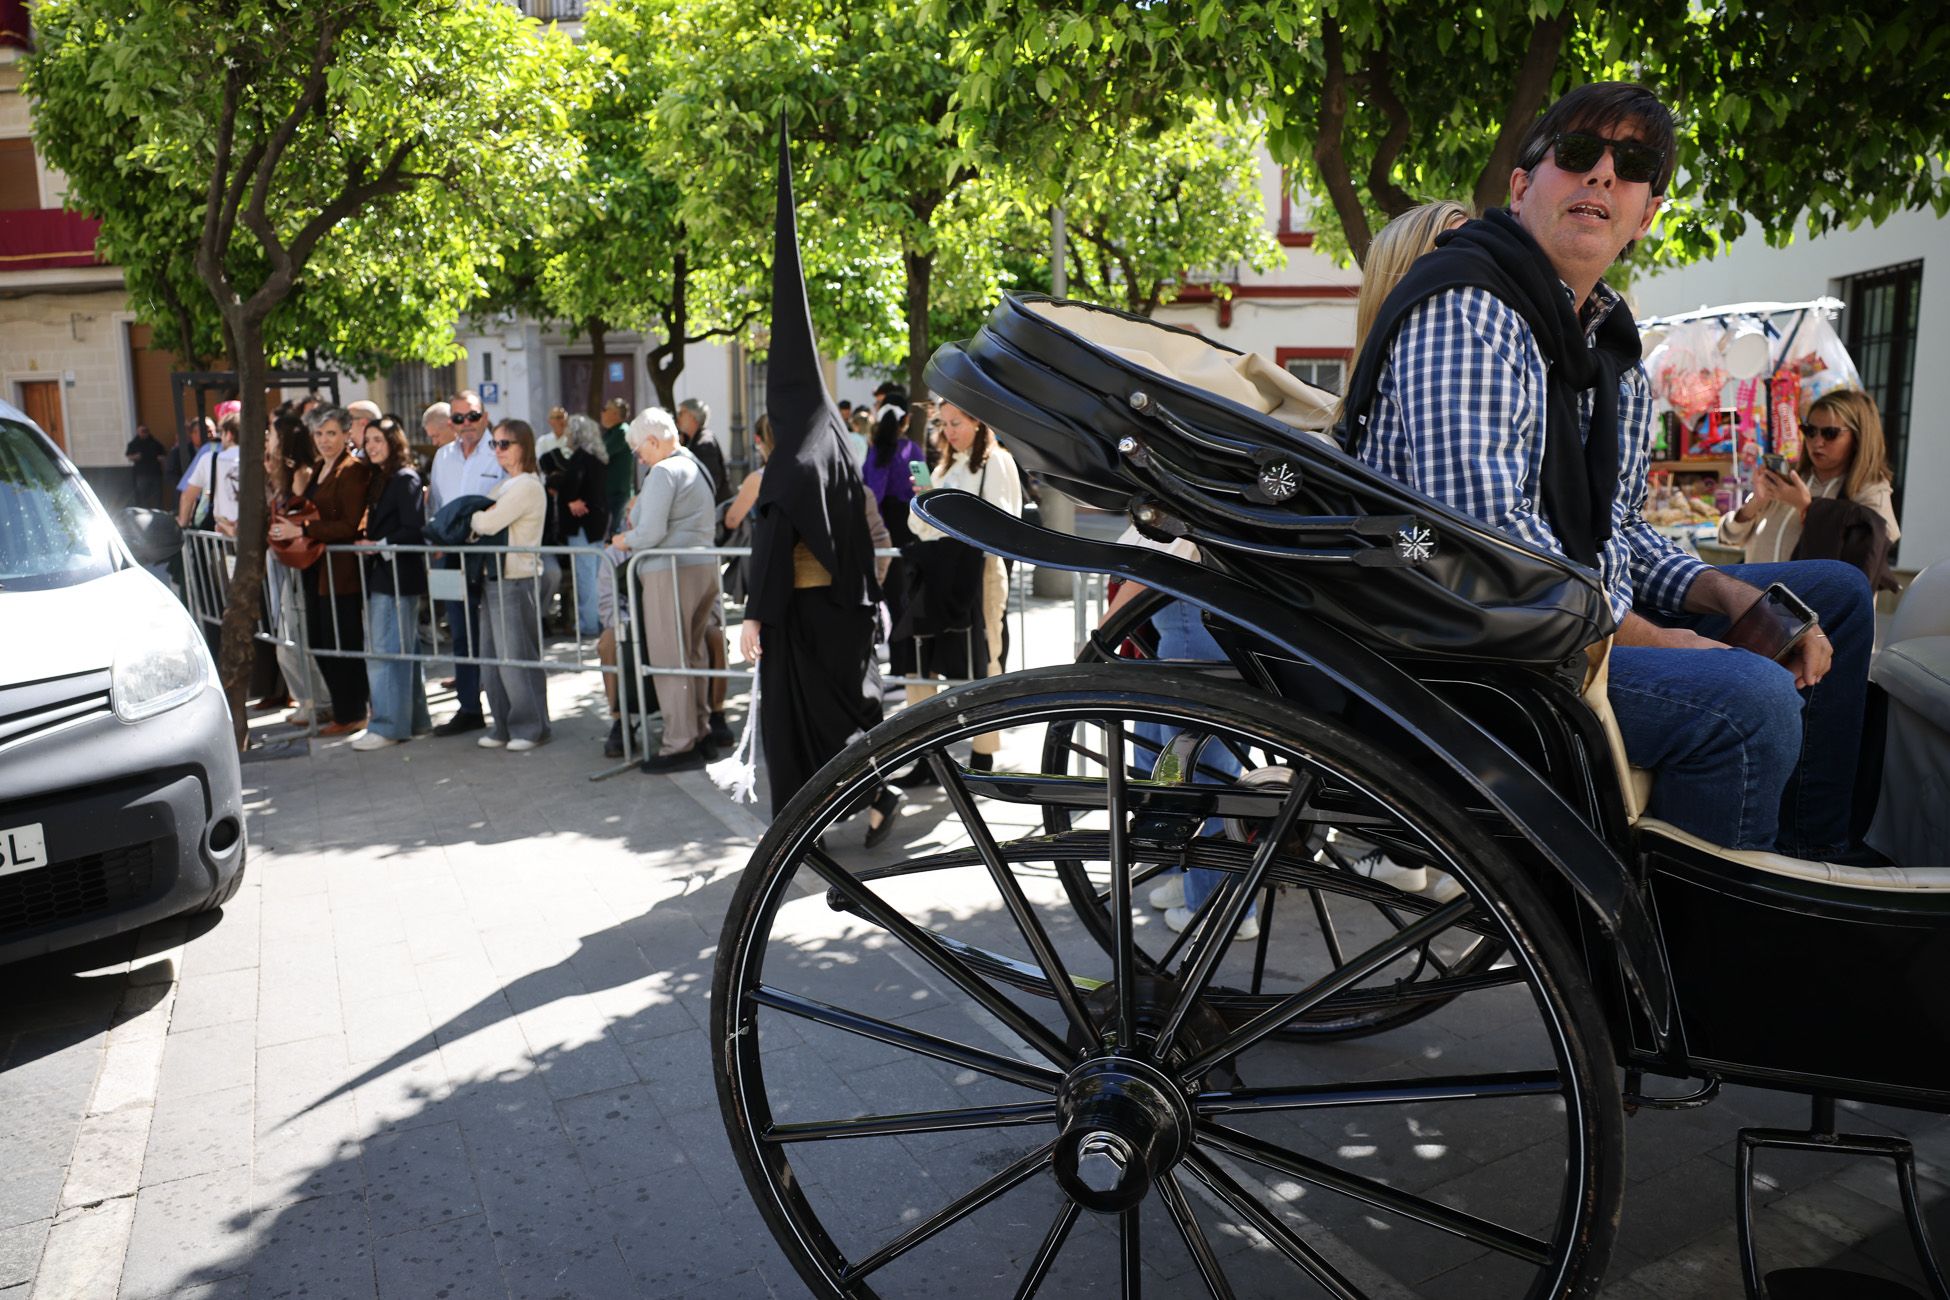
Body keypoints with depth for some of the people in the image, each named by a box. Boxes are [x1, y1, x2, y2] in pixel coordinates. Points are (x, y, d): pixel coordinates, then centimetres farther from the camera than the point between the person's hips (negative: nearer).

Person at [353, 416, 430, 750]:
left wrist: (380, 545, -13)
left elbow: (415, 530, -16)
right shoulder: (378, 479, 17)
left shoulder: (405, 479, -10)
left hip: (398, 576, -9)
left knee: (386, 651, -8)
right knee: (405, 650, 13)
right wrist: (368, 542, 4)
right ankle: (414, 719, 20)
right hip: (380, 575, 9)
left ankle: (387, 726, -5)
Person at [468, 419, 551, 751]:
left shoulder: (527, 486, -12)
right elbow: (482, 523, 11)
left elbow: (489, 523, -19)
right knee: (492, 658, 12)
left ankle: (530, 728, 8)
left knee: (515, 658, -3)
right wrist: (479, 518, -10)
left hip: (516, 581, -9)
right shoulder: (504, 484, 17)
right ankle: (504, 727, 21)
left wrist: (472, 518, -1)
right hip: (494, 577, 9)